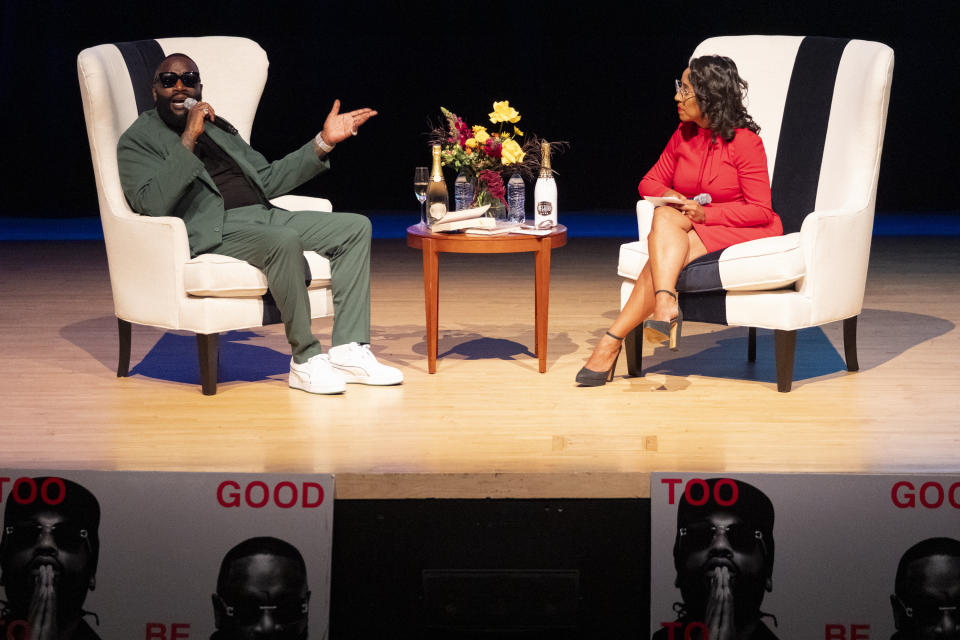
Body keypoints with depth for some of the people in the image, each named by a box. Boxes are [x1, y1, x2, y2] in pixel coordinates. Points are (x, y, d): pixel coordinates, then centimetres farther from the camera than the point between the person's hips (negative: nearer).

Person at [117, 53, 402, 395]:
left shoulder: (216, 128, 25)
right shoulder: (138, 141, 2)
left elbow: (268, 180, 25)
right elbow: (153, 204, -16)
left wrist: (324, 142, 15)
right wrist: (188, 139, -20)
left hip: (263, 214, 8)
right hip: (211, 231, -8)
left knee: (355, 227, -6)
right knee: (284, 240, -36)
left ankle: (348, 352, -15)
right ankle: (305, 360, -25)